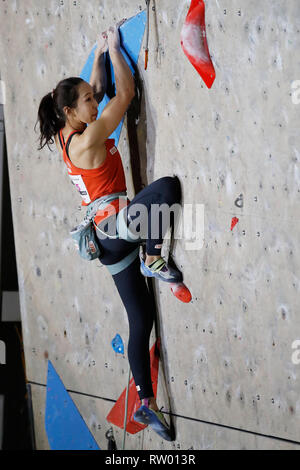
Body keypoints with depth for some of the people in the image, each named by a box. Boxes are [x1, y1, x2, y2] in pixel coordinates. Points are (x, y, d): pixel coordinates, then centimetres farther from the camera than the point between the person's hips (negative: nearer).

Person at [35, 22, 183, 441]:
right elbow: (126, 92, -12)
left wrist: (100, 53, 26)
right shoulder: (87, 140, -15)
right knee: (168, 185, -27)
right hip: (115, 223, -9)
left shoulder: (70, 137, 10)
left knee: (141, 320, 8)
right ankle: (153, 260, -12)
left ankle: (146, 404, 11)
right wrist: (113, 48, -2)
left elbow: (99, 91, 27)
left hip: (109, 238, 9)